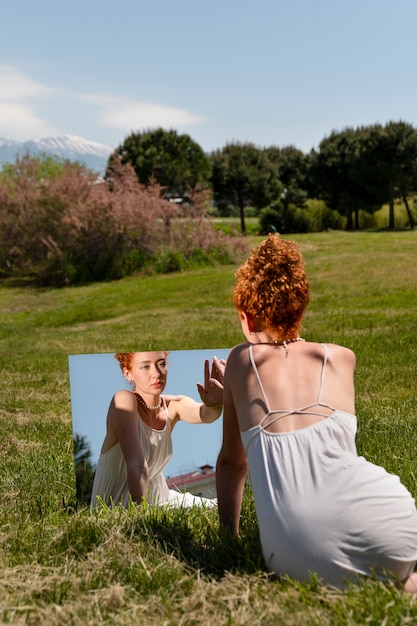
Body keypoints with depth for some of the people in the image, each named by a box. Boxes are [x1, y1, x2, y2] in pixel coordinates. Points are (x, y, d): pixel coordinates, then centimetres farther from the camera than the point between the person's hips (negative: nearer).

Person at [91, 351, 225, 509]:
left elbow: (204, 414, -27)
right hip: (116, 508, -6)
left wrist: (214, 405, -49)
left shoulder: (173, 406, -5)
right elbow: (137, 466, -30)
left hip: (157, 498, 7)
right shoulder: (124, 400, -20)